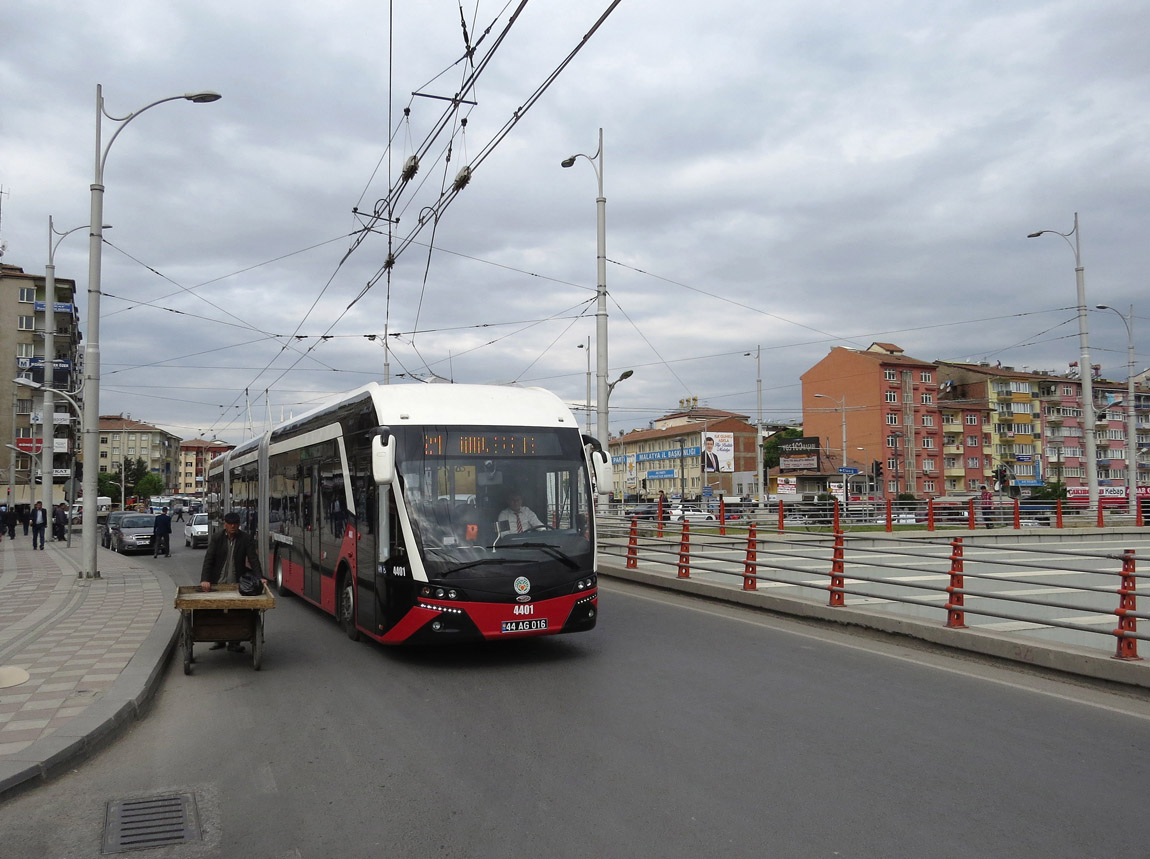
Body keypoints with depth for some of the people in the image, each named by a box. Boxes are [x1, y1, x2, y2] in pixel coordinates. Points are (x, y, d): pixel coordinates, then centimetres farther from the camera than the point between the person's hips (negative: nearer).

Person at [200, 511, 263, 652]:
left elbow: (253, 559, -4)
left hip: (236, 583, -1)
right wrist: (205, 580, -18)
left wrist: (260, 578, -17)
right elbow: (208, 559, -6)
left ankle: (234, 643, 5)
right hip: (218, 582, 1)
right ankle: (219, 640, 23)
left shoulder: (246, 539, -1)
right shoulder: (216, 538, -1)